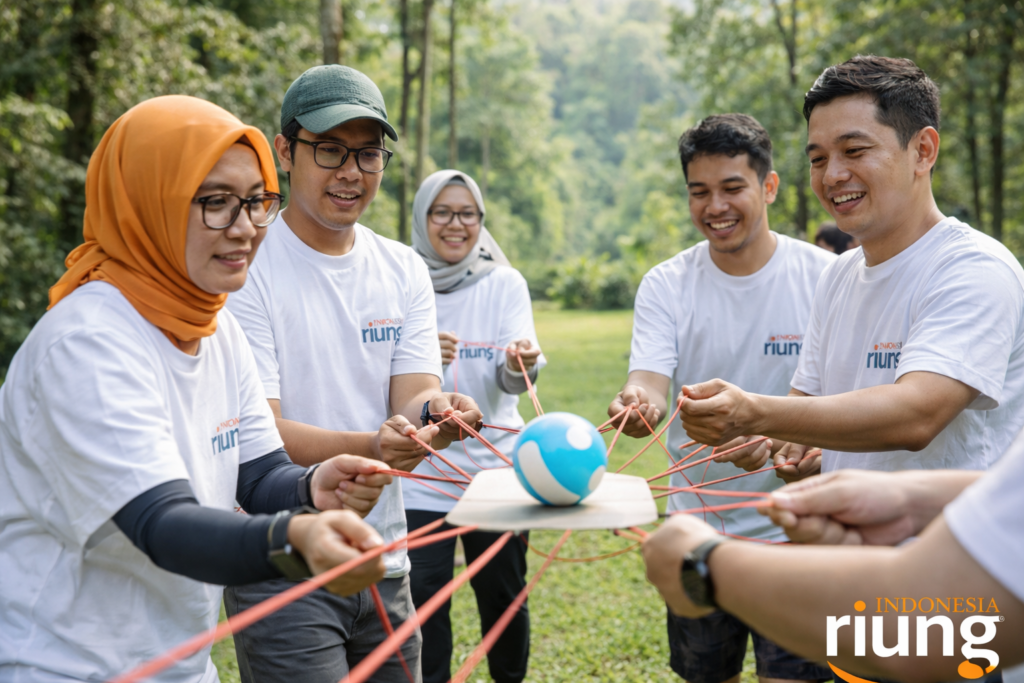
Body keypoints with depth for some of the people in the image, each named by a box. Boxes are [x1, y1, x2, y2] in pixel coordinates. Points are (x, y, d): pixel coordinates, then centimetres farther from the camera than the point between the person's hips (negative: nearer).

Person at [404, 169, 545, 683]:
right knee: (424, 602, 2)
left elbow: (511, 379, -11)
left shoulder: (505, 284, 0)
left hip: (496, 468, 1)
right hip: (420, 477, -1)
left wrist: (521, 363, -34)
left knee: (504, 598, 12)